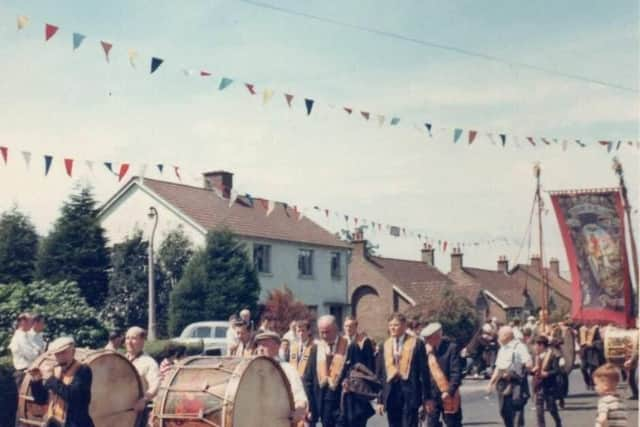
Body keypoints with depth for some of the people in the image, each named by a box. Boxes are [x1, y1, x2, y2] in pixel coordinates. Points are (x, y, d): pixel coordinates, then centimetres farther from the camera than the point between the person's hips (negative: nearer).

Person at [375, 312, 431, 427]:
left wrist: (426, 397, -4)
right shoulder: (385, 346, 10)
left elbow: (424, 372, -1)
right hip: (391, 393, 4)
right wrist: (380, 400, 7)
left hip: (410, 393, -4)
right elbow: (379, 374, 11)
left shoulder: (416, 343, 0)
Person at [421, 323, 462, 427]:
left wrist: (449, 392, -20)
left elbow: (456, 373, -12)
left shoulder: (451, 348, -8)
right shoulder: (425, 349, 2)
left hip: (448, 396, -3)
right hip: (431, 396, 3)